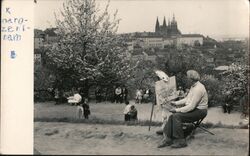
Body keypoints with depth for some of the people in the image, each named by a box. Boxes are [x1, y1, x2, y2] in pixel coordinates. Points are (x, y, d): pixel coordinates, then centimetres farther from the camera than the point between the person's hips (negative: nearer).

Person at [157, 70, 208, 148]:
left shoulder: (198, 89, -23)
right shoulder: (193, 86, 10)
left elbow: (191, 106, -26)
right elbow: (187, 99, 22)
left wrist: (177, 110, -21)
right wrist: (176, 103, 11)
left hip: (199, 111, -10)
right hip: (193, 109, 10)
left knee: (177, 116, -24)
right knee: (172, 116, -8)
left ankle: (181, 141, -16)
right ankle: (168, 139, -8)